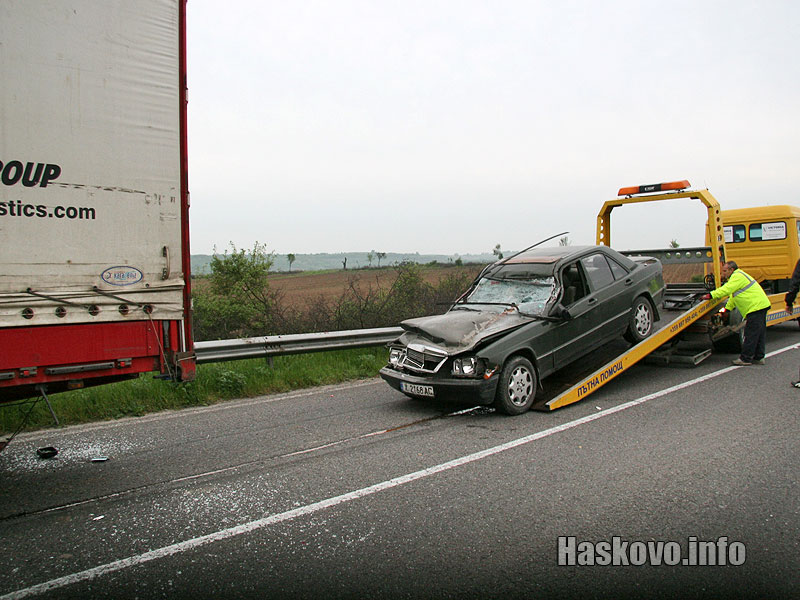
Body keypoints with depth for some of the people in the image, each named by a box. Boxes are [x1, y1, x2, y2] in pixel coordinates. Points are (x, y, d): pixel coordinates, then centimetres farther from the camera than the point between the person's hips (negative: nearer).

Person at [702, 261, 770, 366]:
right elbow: (733, 296, 25)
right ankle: (758, 357, 18)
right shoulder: (737, 276, 22)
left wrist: (710, 296, -18)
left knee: (751, 334, -7)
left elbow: (726, 290, -21)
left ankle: (746, 358, -4)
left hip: (756, 306, -11)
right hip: (761, 305, 11)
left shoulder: (737, 276, -12)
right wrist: (727, 309, 20)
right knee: (759, 333, 13)